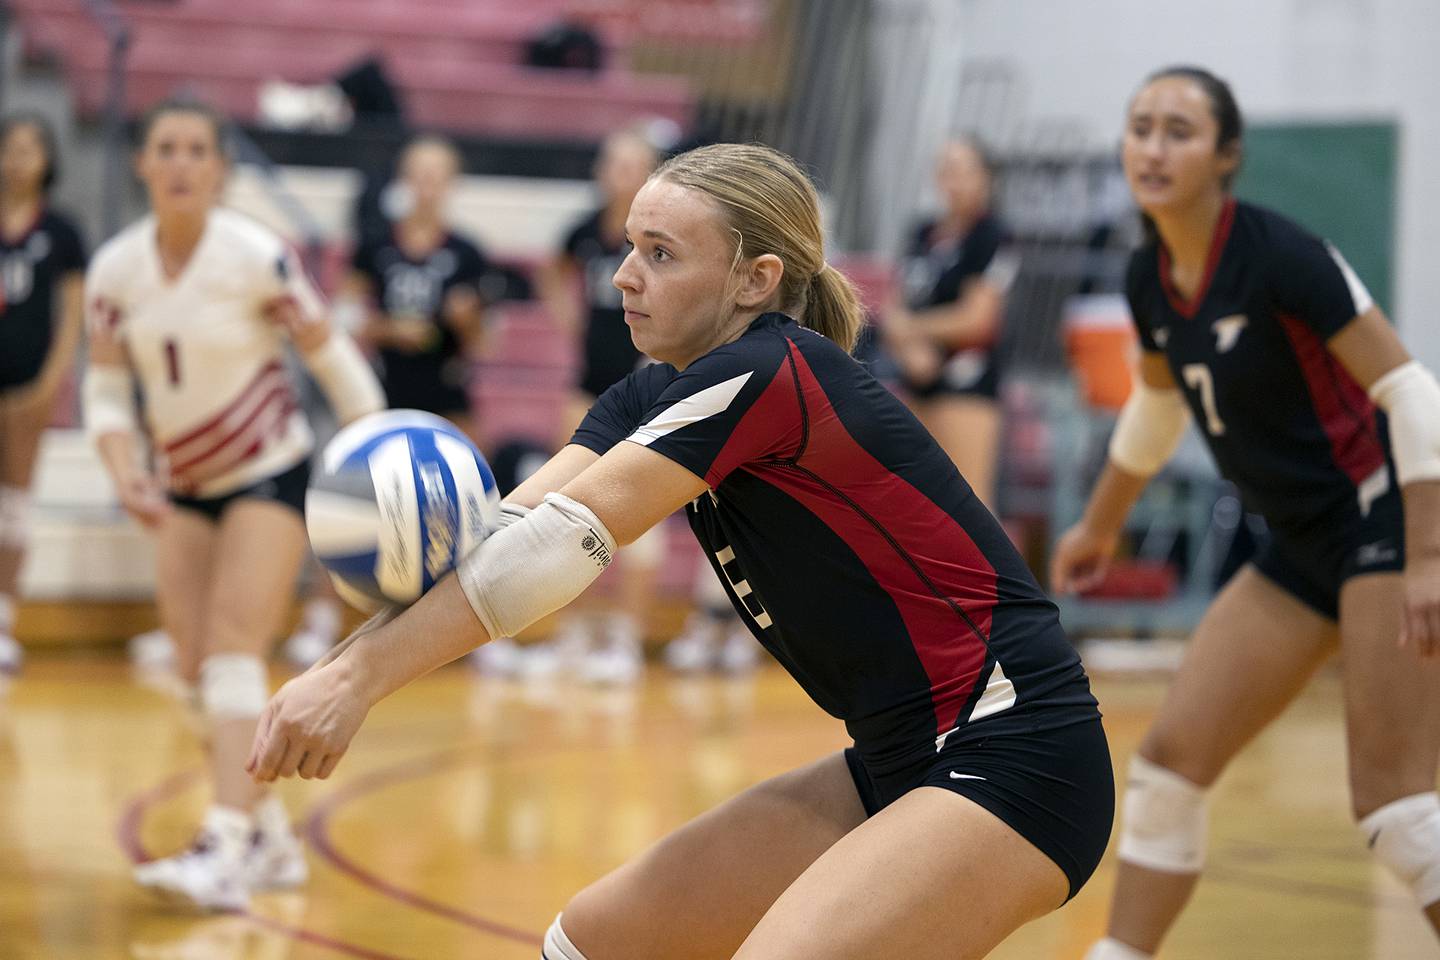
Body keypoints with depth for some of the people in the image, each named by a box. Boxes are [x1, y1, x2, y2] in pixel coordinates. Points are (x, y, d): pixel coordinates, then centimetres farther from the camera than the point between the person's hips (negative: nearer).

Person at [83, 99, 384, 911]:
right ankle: (275, 841, 16)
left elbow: (335, 357, -9)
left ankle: (228, 849, -28)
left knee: (233, 643, -20)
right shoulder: (115, 269, -4)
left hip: (270, 473, -5)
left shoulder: (257, 257, -16)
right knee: (199, 662, 1)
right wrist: (126, 471, -15)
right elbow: (106, 387, 2)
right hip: (185, 486, 5)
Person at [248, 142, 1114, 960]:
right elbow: (517, 525, -6)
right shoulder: (653, 397, 9)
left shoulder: (766, 373, -17)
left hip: (1011, 760, -9)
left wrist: (360, 676, -25)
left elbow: (569, 537, -24)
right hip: (901, 764, 9)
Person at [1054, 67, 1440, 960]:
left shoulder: (1278, 254, -19)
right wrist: (1101, 525, 34)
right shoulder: (1151, 279, 4)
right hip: (1303, 548, 8)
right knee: (1171, 760, 6)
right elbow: (1158, 405, 25)